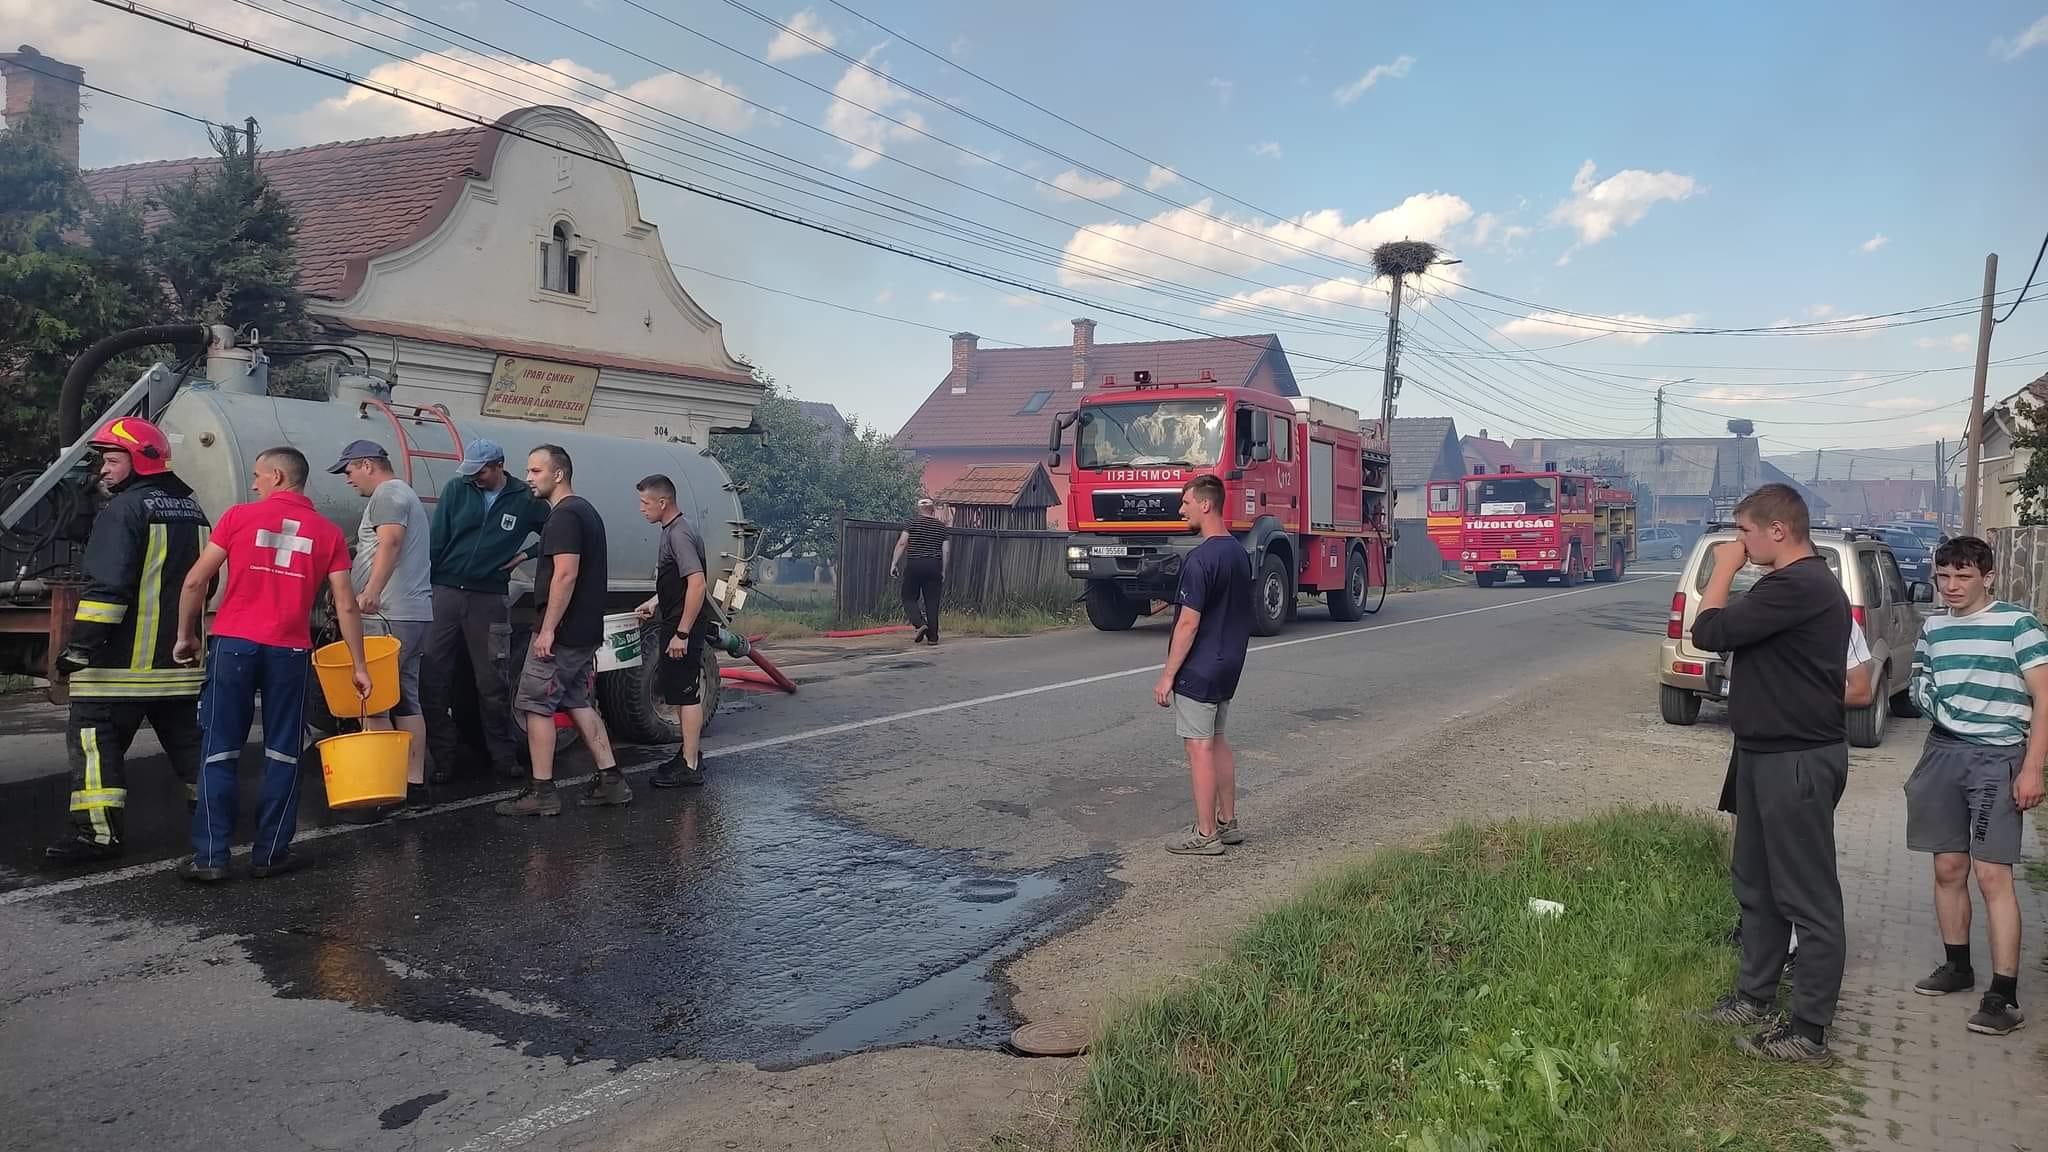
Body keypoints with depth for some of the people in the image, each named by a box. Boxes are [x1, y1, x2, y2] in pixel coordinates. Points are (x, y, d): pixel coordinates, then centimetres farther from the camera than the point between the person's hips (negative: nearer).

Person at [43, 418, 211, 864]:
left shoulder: (124, 509, -12)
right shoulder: (191, 509, 14)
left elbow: (107, 585, -20)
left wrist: (81, 643, -19)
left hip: (125, 656, -8)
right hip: (180, 657, 8)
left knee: (93, 737, -2)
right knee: (187, 736, 16)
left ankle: (98, 831, -5)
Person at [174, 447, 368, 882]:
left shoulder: (240, 516, 1)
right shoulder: (328, 532, 6)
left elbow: (196, 580, -1)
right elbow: (345, 605, 2)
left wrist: (186, 635, 12)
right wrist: (358, 665, 7)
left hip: (234, 645, -1)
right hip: (289, 653, 1)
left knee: (219, 753, 6)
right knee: (282, 755, 10)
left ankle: (210, 857, 5)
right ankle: (269, 854, 13)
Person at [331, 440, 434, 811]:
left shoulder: (388, 494, -7)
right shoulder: (406, 494, 26)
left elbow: (390, 543, -24)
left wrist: (372, 591, -37)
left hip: (388, 616, -10)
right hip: (415, 614, 11)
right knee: (406, 702, 11)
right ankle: (414, 784, 14)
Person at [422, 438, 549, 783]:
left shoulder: (526, 500, 1)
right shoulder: (456, 489, 3)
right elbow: (436, 539, 1)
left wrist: (527, 554, 0)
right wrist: (421, 583, -4)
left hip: (488, 599, -1)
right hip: (444, 591, 1)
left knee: (491, 683, 4)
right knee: (431, 677, 0)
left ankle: (502, 755, 15)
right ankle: (443, 753, 13)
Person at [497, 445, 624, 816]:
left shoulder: (564, 516, -15)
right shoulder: (586, 511, 17)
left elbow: (565, 575, -23)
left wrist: (548, 629, -23)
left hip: (560, 632, -10)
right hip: (586, 632, 10)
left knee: (535, 705, -3)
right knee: (577, 702, 15)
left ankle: (542, 793, -1)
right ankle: (611, 780, 14)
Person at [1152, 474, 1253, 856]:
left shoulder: (1200, 559, -20)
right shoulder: (1240, 553, 8)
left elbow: (1189, 624, -21)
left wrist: (1168, 676, -15)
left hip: (1199, 670, -9)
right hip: (1229, 666, 9)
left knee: (1200, 747, -1)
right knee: (1218, 741, 17)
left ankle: (1205, 834, 5)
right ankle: (1227, 822, 24)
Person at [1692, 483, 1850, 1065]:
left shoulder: (1798, 586, -21)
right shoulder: (1801, 582, 14)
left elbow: (1709, 631, -20)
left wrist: (1724, 568, -11)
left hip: (1797, 761, -11)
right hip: (1769, 754, 11)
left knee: (1808, 897, -3)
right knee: (1756, 884, 19)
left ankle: (1808, 1031, 5)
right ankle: (1756, 995, 31)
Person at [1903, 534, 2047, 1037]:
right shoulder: (1933, 629, 11)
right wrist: (1924, 693, 5)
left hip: (1997, 757, -6)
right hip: (1942, 752, 6)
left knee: (1991, 874, -10)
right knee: (1949, 868, 10)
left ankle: (2004, 995, -7)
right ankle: (1957, 966, 25)